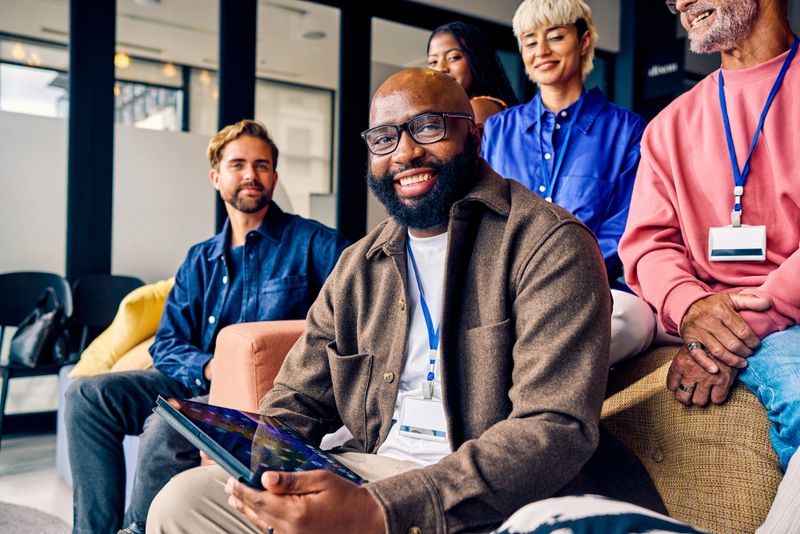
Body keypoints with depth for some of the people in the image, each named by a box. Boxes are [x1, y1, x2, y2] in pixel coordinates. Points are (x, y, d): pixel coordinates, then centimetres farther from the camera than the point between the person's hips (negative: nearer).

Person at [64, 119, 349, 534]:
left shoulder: (311, 243, -1)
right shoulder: (200, 261, 16)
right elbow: (166, 346, 10)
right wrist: (210, 366, -13)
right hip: (201, 383, 6)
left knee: (165, 427, -31)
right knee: (87, 396, -7)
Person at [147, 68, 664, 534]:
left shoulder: (549, 243, -9)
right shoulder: (357, 267, 11)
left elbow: (557, 426, -19)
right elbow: (297, 401, 14)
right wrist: (264, 463, -11)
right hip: (365, 472, 6)